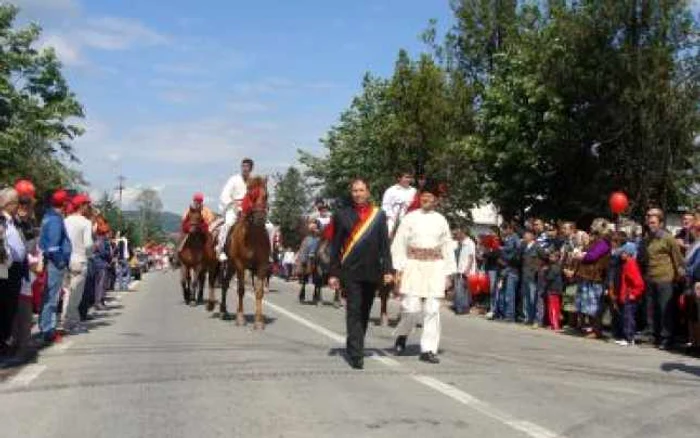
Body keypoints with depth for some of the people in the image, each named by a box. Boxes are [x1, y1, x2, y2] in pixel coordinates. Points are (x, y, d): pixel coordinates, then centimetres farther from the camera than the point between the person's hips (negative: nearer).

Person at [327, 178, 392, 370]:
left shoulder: (379, 215, 9)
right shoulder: (342, 215, 5)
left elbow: (385, 245, 7)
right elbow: (335, 247, 5)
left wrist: (387, 270, -2)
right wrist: (333, 273, 0)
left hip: (372, 272, 3)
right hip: (350, 272, -2)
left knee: (364, 313, 11)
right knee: (354, 311, -8)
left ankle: (354, 347, 27)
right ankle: (356, 355, -8)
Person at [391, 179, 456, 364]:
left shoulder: (441, 220, 9)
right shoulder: (410, 217, 2)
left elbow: (447, 247, 11)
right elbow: (399, 243, -1)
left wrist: (449, 273, 8)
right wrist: (398, 269, -8)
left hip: (435, 267, 2)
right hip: (414, 266, -2)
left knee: (432, 309, -1)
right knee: (412, 307, -8)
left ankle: (428, 349, 7)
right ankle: (402, 335, 22)